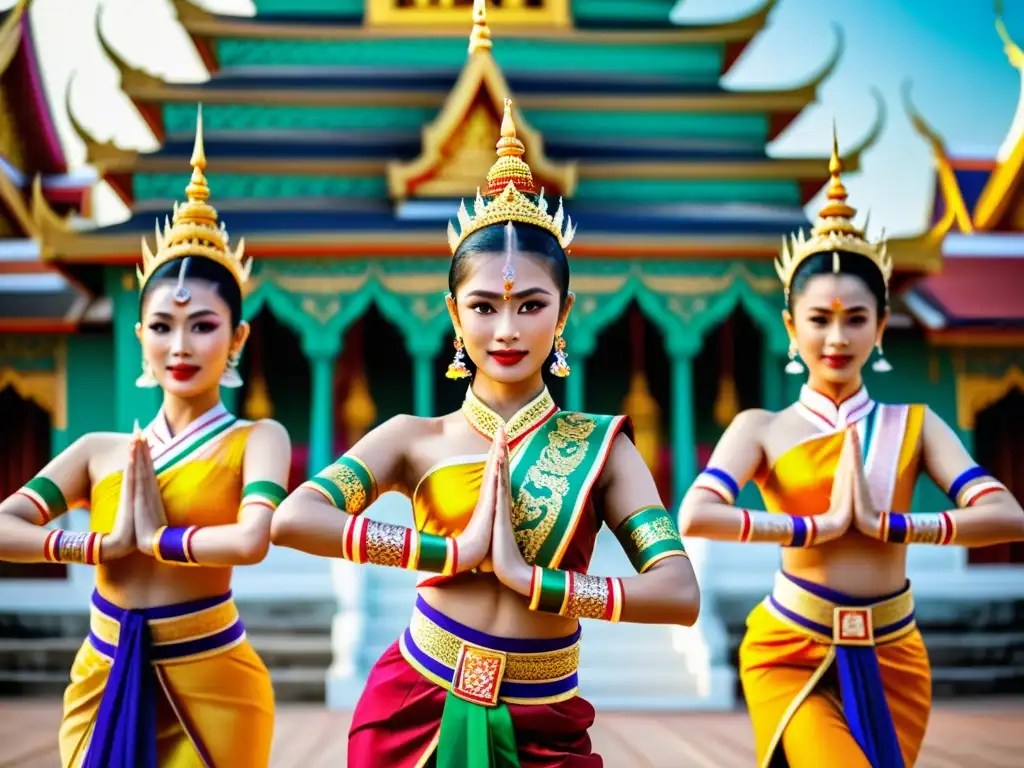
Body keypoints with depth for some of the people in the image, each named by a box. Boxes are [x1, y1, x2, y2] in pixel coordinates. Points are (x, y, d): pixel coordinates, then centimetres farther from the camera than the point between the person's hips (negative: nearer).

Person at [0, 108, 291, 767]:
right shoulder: (99, 450, 6)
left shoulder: (257, 439, -5)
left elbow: (251, 540, -24)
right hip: (103, 686, 4)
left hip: (208, 689, -3)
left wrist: (156, 537, -11)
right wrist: (107, 544, -14)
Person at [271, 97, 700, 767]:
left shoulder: (600, 445, -2)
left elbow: (680, 594, -12)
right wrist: (453, 551, -19)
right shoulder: (416, 439, -2)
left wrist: (529, 577, -18)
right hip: (416, 711, 0)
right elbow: (294, 518, -18)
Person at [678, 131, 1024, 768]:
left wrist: (885, 523, -15)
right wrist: (820, 526, -15)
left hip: (891, 659, 3)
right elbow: (696, 517, -19)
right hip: (791, 655, -3)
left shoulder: (913, 425, 5)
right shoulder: (762, 429, 0)